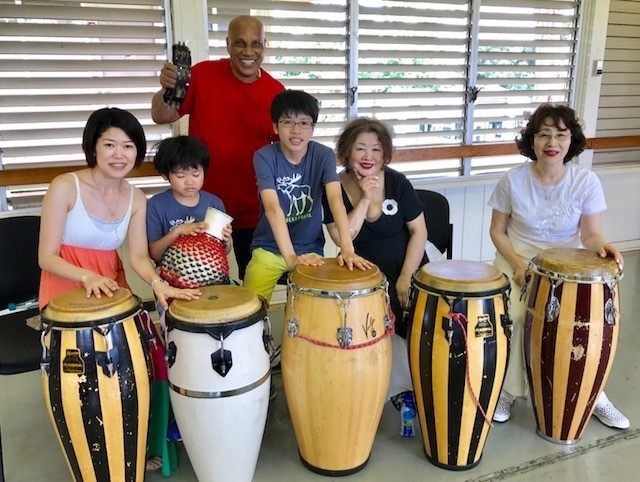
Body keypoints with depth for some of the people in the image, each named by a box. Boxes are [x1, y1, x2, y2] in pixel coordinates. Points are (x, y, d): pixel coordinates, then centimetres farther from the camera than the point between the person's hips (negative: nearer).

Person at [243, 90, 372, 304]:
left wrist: (347, 249, -37)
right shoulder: (264, 157, -13)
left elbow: (335, 199, -22)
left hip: (310, 248, 1)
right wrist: (290, 257, -38)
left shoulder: (323, 155, -7)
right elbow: (272, 207, -26)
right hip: (269, 248, -1)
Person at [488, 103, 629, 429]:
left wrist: (601, 247, -29)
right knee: (511, 317, -27)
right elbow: (498, 231, -2)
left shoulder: (586, 182, -9)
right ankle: (507, 390, -2)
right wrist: (517, 264, -16)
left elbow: (590, 234, -5)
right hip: (518, 260, -1)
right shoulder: (513, 180, -10)